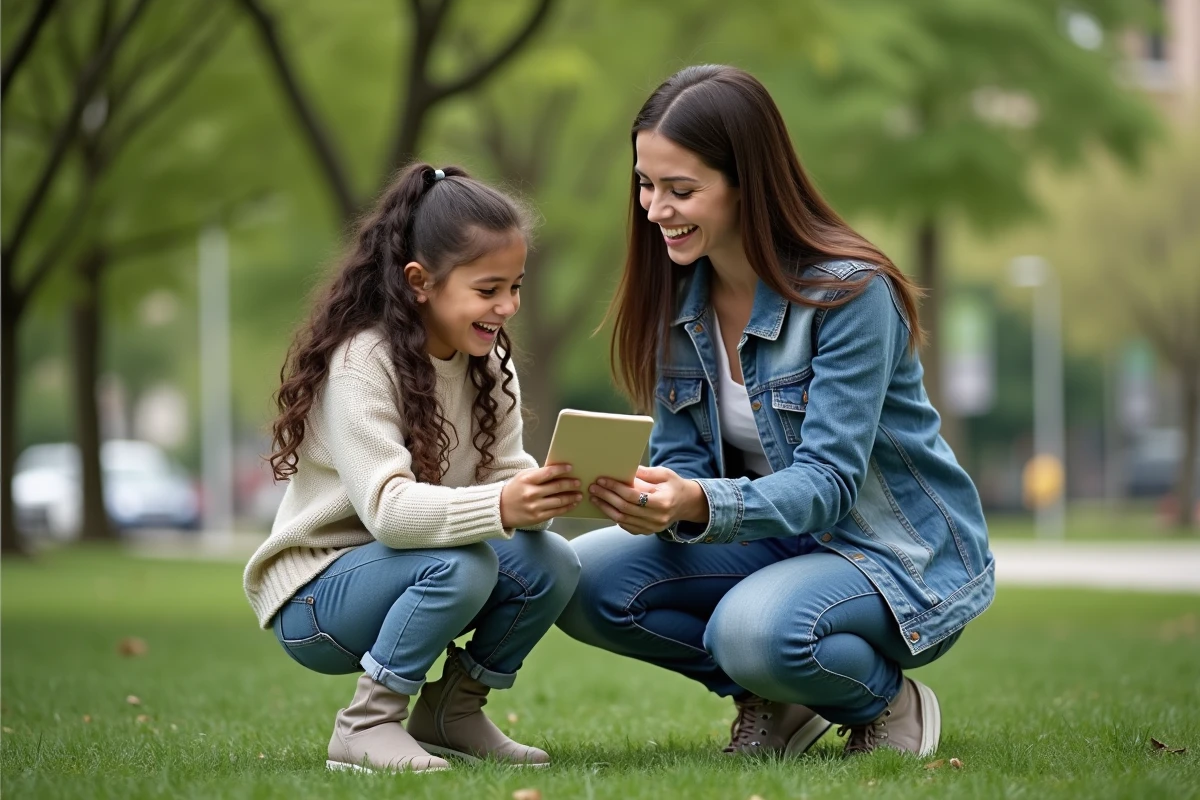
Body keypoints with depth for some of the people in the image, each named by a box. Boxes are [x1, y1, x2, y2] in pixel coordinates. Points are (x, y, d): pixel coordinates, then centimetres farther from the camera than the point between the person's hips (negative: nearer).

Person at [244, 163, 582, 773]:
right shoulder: (360, 362, -22)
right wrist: (500, 507, -48)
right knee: (462, 564, -33)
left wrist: (538, 497, -32)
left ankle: (451, 711, 5)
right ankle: (367, 724, -15)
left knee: (552, 566, -17)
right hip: (313, 596, -7)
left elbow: (505, 475, -8)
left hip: (407, 574, 7)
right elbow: (386, 508, -33)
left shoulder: (487, 362, 1)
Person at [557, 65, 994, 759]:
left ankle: (888, 701, -4)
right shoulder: (679, 295, -2)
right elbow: (683, 460, -2)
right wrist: (659, 500, -28)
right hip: (780, 539, 7)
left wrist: (704, 504, -45)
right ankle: (774, 699, 4)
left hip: (903, 554, -7)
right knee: (587, 582, -15)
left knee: (755, 628, -36)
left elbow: (829, 482, -27)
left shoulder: (851, 292, -22)